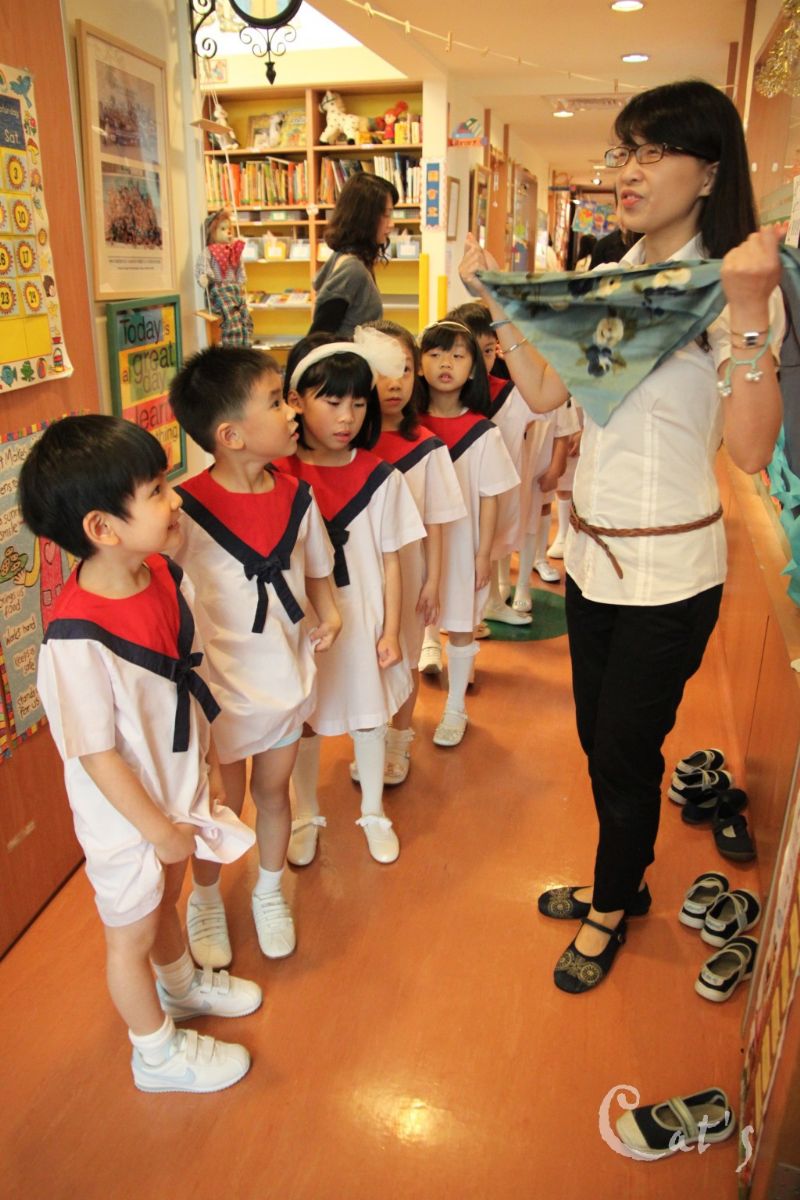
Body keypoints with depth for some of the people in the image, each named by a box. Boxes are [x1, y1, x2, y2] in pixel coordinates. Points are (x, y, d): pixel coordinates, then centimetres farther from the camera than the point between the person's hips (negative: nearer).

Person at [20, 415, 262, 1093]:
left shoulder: (165, 574, -12)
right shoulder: (77, 639, -35)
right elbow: (96, 754, -25)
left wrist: (208, 765, 10)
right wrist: (159, 829, -14)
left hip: (177, 792, 7)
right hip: (127, 820, -6)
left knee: (165, 898, 32)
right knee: (132, 933, 20)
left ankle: (181, 984, 61)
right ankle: (157, 1051, 46)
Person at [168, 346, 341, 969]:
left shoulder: (296, 495, -5)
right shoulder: (187, 509, -22)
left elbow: (317, 569, 10)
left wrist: (327, 612, -8)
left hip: (287, 677, 4)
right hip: (222, 686, -4)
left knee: (273, 789, 22)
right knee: (222, 805, 15)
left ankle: (270, 891, 47)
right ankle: (206, 899, 44)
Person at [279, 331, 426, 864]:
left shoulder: (381, 477, -7)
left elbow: (391, 560, -2)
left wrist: (391, 631, -3)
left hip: (363, 618, 1)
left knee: (369, 717, 15)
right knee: (304, 722, 15)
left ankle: (374, 813, 38)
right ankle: (306, 818, 38)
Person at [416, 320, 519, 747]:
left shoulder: (483, 432, -8)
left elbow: (489, 499, -4)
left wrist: (484, 555, -4)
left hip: (461, 544, -1)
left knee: (461, 628, 10)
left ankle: (455, 708, 28)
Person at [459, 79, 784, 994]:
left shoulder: (731, 286, -14)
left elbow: (751, 451, -23)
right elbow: (546, 391, 8)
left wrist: (750, 313, -30)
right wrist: (496, 302, 1)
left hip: (668, 569, -7)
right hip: (592, 550, 7)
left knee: (626, 753, 9)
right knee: (600, 741, 20)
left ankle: (610, 908, 36)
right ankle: (621, 884, 44)